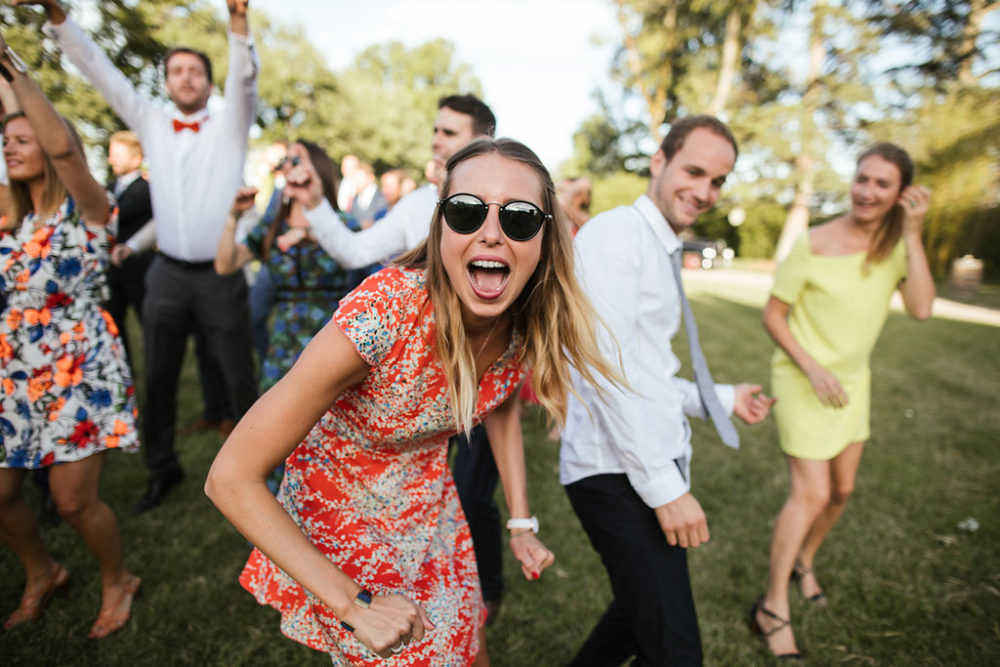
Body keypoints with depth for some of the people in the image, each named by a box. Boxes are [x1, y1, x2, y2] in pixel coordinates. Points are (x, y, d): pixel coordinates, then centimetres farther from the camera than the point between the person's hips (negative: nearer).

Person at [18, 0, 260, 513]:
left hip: (220, 274, -3)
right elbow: (99, 71, 8)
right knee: (157, 379, 10)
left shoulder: (229, 125, 3)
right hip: (168, 273, 4)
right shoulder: (151, 123, 11)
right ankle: (162, 470, 28)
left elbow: (245, 77, -13)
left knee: (239, 378, 3)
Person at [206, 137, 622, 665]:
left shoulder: (529, 320, -18)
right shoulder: (382, 315, -36)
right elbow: (231, 479, -30)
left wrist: (522, 523, 1)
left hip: (430, 510, 5)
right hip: (344, 517, -5)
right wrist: (351, 605, -28)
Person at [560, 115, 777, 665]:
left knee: (639, 618, 24)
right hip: (620, 474, -10)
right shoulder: (614, 234, -12)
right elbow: (609, 371, -21)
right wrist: (666, 486, -20)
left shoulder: (663, 253, 19)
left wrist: (723, 399, 20)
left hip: (654, 466, 10)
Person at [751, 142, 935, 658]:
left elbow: (921, 309, -18)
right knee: (811, 493, -8)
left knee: (842, 490, 17)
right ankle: (773, 610, 7)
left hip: (853, 380, 6)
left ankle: (804, 562, 44)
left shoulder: (898, 245, -2)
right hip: (803, 379, -6)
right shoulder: (814, 244, -17)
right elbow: (773, 315, -13)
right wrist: (813, 369, -19)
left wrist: (913, 233, -20)